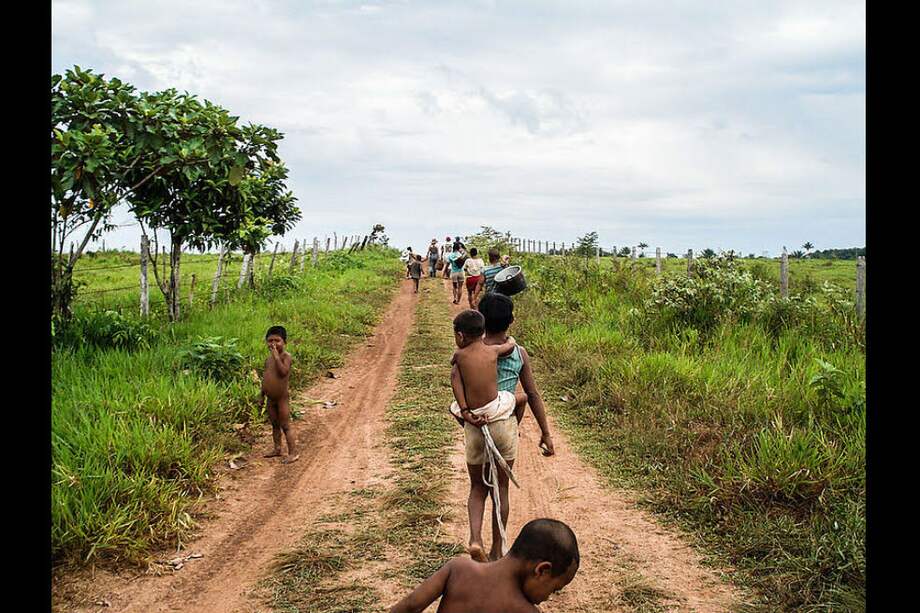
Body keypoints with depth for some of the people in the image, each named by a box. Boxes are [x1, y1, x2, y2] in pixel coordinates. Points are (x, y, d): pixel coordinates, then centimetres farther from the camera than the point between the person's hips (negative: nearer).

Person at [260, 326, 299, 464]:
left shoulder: (285, 356, -14)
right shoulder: (269, 358, 8)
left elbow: (283, 372, -31)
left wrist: (276, 356, -30)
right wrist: (262, 396, 19)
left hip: (282, 398, -7)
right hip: (271, 399, 7)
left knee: (285, 426, -3)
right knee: (275, 425, 18)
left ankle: (293, 452, 3)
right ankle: (277, 449, 30)